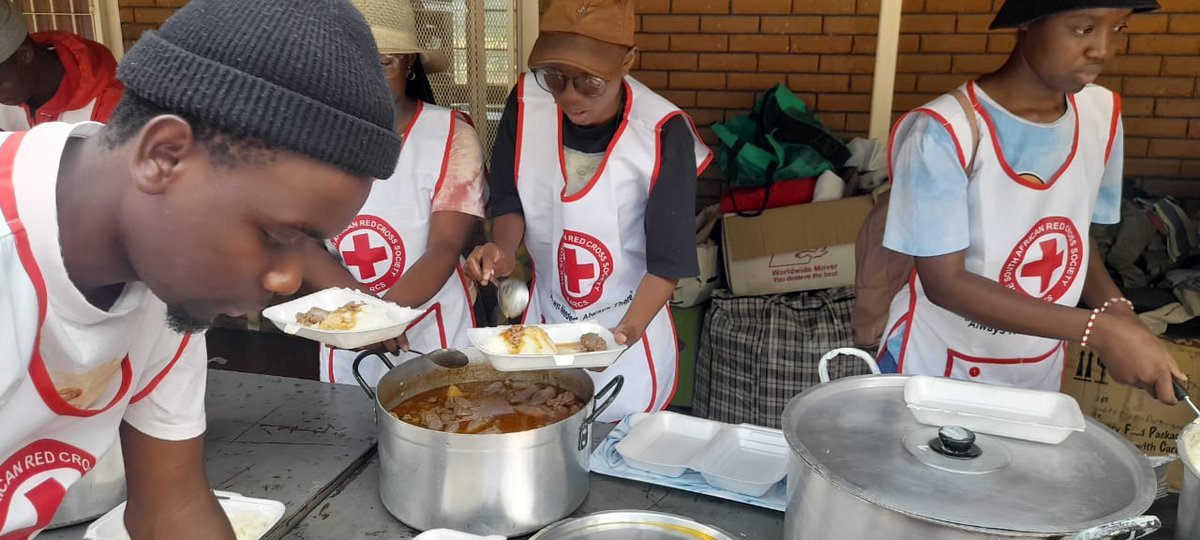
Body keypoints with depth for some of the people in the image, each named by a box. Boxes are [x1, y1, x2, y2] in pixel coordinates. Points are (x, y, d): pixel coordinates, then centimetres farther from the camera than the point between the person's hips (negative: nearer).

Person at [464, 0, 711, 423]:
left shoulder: (663, 135, -23)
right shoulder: (528, 102, -14)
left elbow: (668, 260, -20)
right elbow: (509, 198, -1)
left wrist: (627, 332, -33)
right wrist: (503, 250, -21)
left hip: (629, 339, -3)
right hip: (542, 322, 3)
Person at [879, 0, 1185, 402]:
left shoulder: (1102, 114, -6)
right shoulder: (943, 132, -25)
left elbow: (1076, 232, 6)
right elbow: (944, 283, -24)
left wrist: (1114, 308, -13)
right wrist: (1098, 329, -28)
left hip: (1040, 373, 5)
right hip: (935, 370, -5)